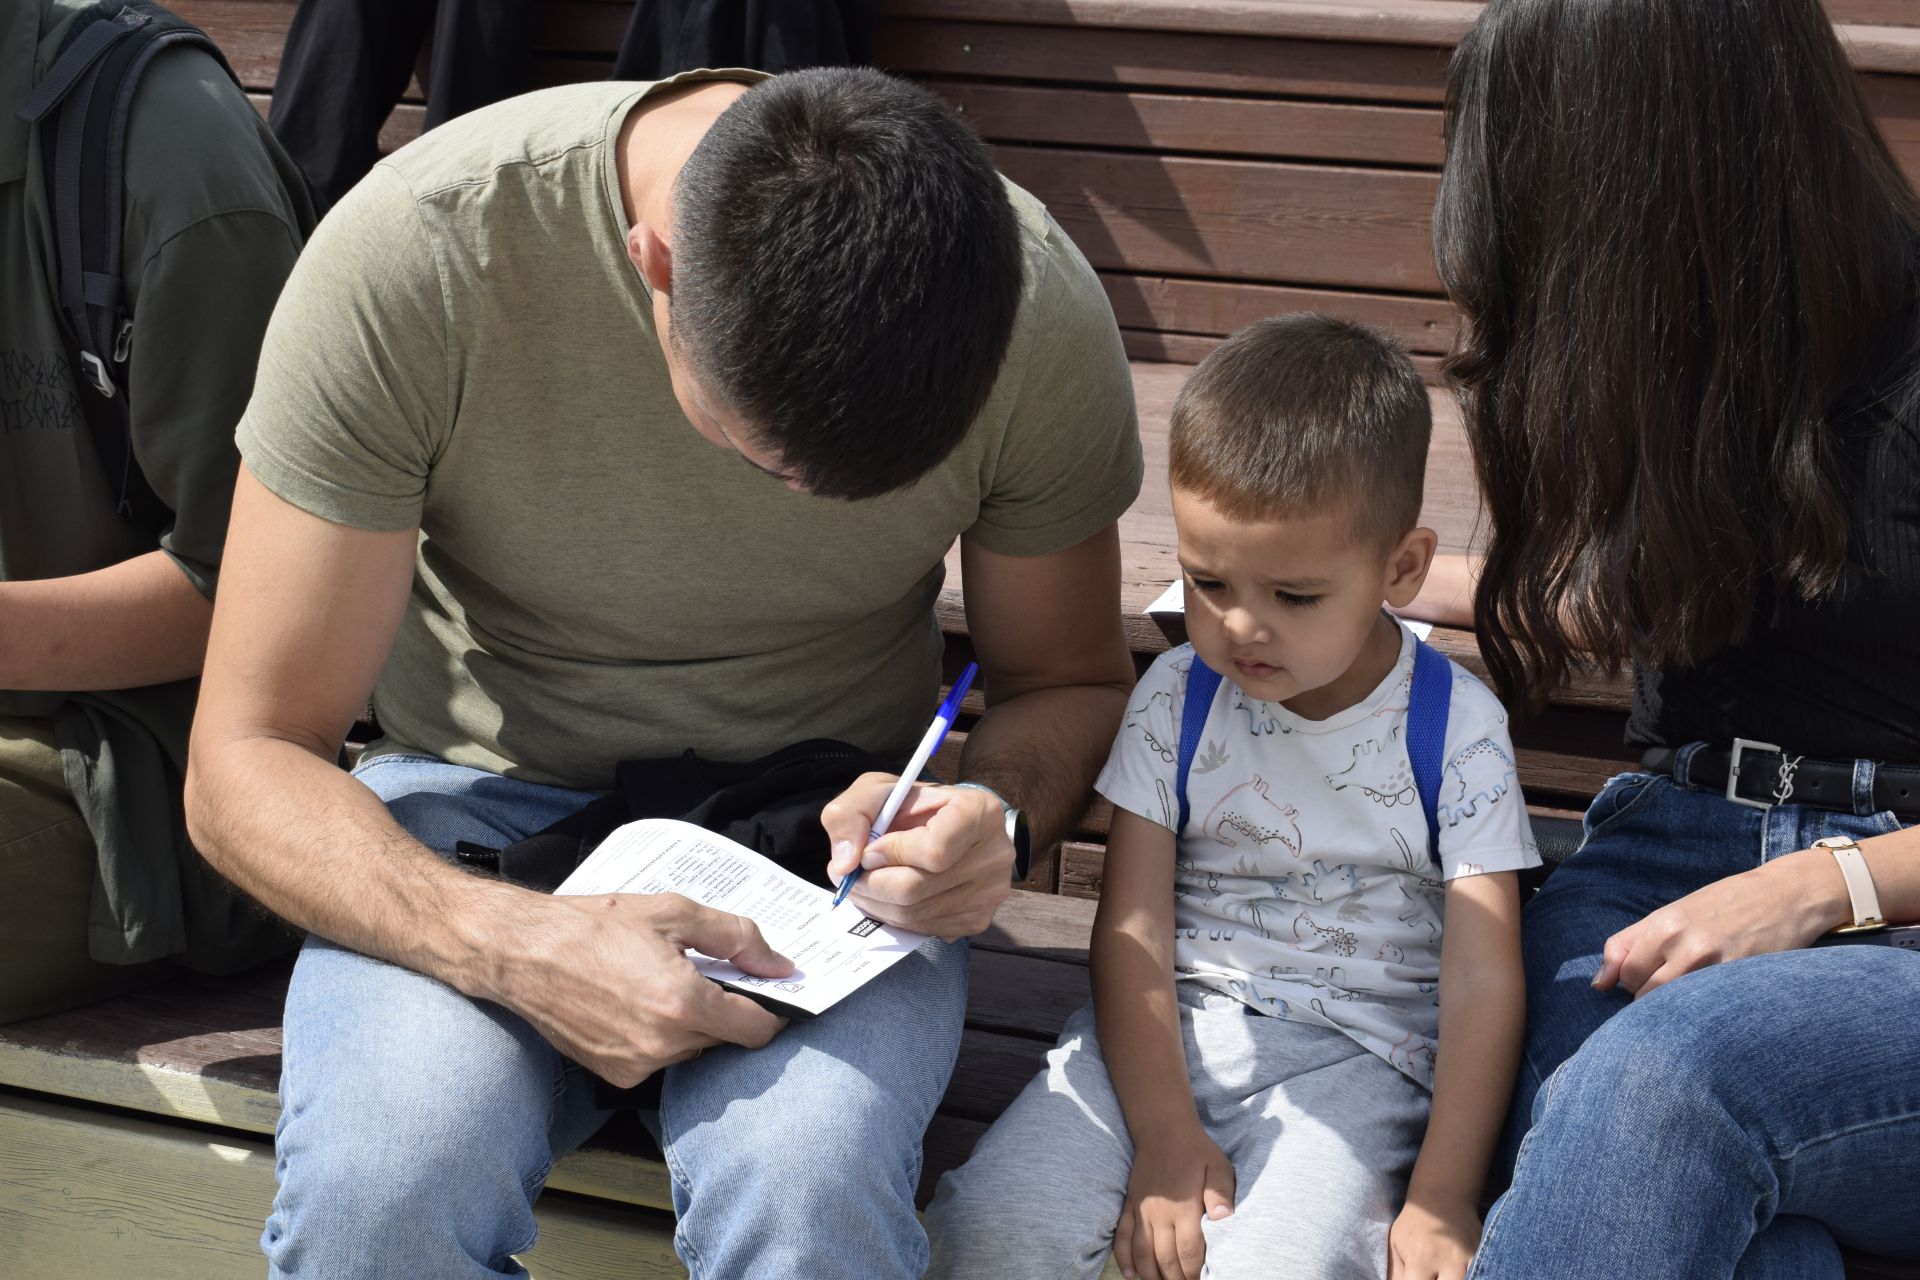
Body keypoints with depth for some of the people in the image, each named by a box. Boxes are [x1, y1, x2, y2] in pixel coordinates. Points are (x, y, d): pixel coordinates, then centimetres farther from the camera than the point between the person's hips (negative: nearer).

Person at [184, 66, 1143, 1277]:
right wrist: (521, 949, -34)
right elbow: (243, 764, -17)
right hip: (487, 806, 0)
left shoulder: (1039, 311, -16)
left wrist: (992, 814, -20)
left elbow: (1069, 684, 3)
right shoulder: (409, 256, -23)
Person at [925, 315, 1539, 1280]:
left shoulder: (1457, 727, -4)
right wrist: (1164, 1134, -13)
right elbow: (1131, 931, -1)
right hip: (1163, 1027, 2)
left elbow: (1483, 981, -5)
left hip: (1352, 1054, -2)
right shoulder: (1176, 702, 2)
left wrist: (1443, 1196, -13)